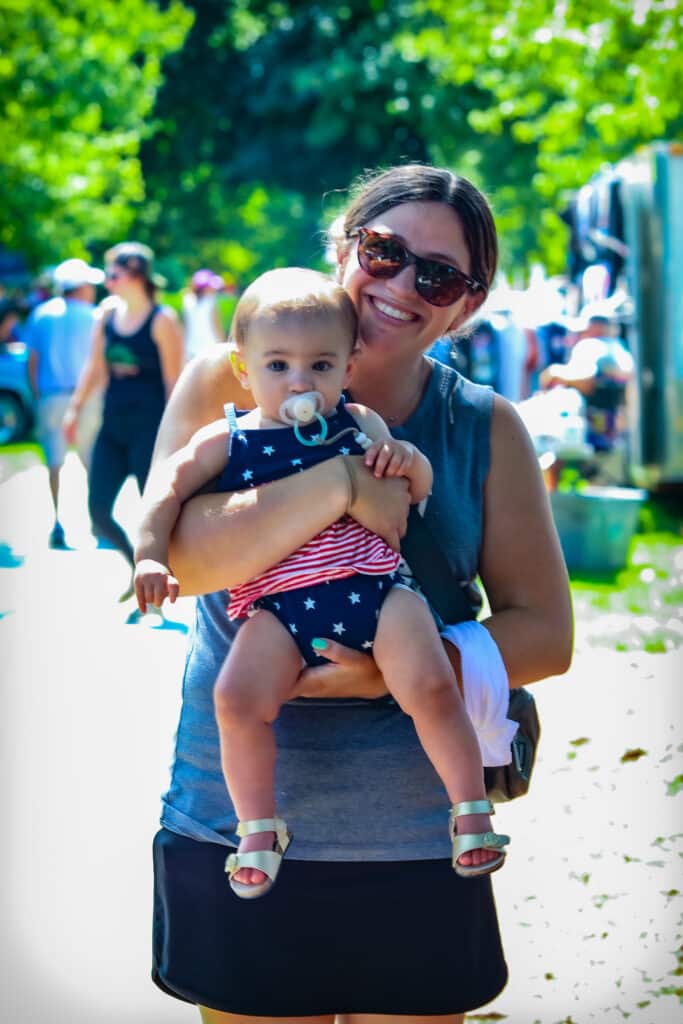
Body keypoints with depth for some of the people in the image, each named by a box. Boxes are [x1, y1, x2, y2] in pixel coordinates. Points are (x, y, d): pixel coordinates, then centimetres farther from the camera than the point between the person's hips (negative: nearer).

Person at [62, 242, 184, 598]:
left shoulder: (162, 320, -8)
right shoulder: (107, 317, 9)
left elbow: (173, 379, -9)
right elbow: (95, 367, 17)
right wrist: (74, 408, 10)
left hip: (149, 428, -6)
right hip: (113, 426, 6)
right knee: (98, 512, 2)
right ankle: (138, 566, 26)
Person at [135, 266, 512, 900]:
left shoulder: (358, 424, 15)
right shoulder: (227, 440, 12)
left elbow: (418, 489, 21)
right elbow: (168, 485, 9)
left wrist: (407, 461, -2)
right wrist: (150, 557, -5)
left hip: (374, 587, 0)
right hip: (279, 605, 0)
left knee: (431, 686, -20)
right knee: (237, 696, -23)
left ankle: (471, 810, -1)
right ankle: (258, 828, -4)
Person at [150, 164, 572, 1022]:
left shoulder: (486, 428, 4)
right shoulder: (232, 381, 0)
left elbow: (545, 632, 2)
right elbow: (173, 559, -14)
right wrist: (339, 484, -22)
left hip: (416, 843, 1)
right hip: (236, 820, -1)